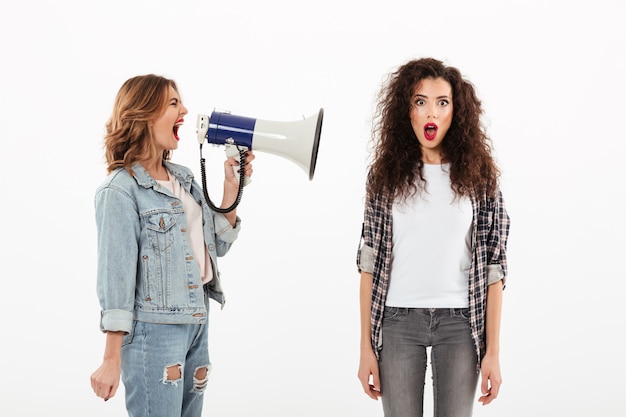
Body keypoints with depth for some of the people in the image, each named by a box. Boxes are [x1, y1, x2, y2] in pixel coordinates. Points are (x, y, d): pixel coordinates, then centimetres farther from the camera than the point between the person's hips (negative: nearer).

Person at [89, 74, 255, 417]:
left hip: (197, 322, 7)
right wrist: (112, 359, -14)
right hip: (154, 329, -7)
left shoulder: (183, 178, 11)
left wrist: (232, 188, 3)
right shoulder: (121, 190, -12)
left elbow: (216, 245, 14)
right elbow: (116, 275, -14)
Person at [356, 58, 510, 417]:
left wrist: (493, 350, -3)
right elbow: (369, 263, 2)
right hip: (398, 320, 0)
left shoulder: (478, 176, 1)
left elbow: (493, 266, 0)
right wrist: (366, 347, -1)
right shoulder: (386, 174, 2)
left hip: (459, 321, 0)